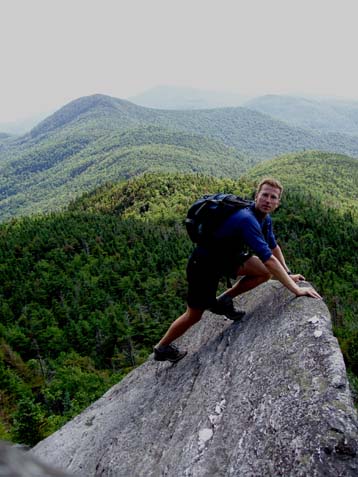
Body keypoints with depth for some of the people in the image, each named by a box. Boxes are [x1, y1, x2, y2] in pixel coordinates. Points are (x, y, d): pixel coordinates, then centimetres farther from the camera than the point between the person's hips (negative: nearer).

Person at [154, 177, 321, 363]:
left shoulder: (264, 218, -4)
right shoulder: (247, 220, -33)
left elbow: (274, 247, 14)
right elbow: (269, 260, -38)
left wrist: (288, 274, 14)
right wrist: (296, 289, -33)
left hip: (226, 257, 8)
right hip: (204, 265, -8)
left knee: (264, 272, -8)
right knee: (194, 316, 3)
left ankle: (223, 302, 8)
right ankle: (161, 348, 26)